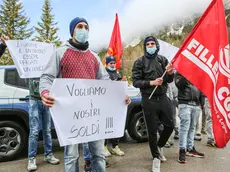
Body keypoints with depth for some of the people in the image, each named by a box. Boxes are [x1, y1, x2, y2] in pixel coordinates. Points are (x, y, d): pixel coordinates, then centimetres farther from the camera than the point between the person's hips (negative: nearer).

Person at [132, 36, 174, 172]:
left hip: (163, 97, 4)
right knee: (152, 130, 4)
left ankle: (160, 146, 38)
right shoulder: (140, 62, -1)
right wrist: (151, 82, -19)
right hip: (149, 100, -3)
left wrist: (170, 73, -13)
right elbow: (136, 81, -7)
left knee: (170, 125, 10)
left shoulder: (163, 60, 9)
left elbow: (170, 80, 8)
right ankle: (156, 157, 22)